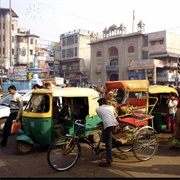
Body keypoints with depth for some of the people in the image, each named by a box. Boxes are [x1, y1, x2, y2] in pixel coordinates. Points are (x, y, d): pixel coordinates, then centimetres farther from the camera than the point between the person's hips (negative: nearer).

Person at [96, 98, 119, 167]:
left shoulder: (98, 109, 20)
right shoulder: (111, 107, 29)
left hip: (108, 124, -5)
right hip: (114, 123, 5)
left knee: (108, 143, 0)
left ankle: (108, 162, 1)